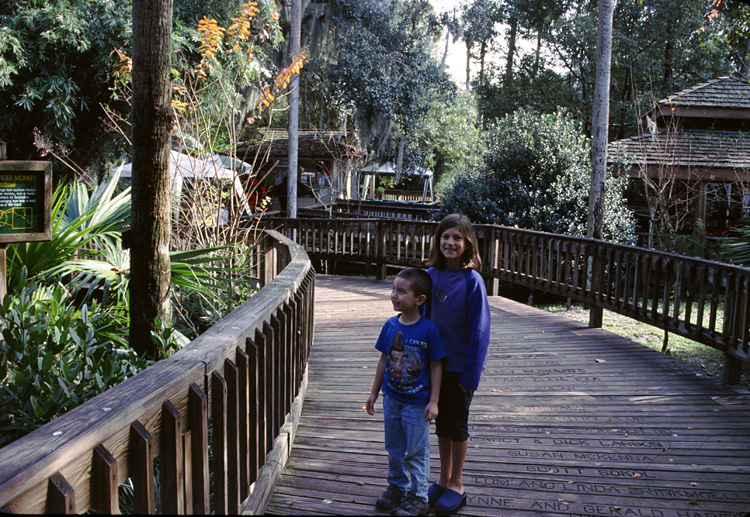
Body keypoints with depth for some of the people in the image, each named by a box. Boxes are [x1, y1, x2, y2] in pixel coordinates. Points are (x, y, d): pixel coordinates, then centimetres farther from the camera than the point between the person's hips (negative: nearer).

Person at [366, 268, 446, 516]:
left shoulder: (428, 330, -17)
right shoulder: (390, 325, -3)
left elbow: (436, 366, -11)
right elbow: (384, 360, 7)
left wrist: (433, 402, -11)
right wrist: (374, 392, 10)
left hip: (417, 402, -5)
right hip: (391, 398, 5)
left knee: (416, 451, 6)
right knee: (394, 447, 19)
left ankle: (418, 497, 23)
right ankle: (397, 487, 38)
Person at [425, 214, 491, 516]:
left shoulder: (472, 280, -16)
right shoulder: (431, 275, -2)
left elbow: (479, 330, -15)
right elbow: (425, 318, 6)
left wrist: (471, 374, -16)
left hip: (460, 365, -4)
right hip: (436, 362, 5)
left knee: (457, 424, 9)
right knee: (441, 422, 16)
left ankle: (456, 486, 26)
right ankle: (443, 479, 33)